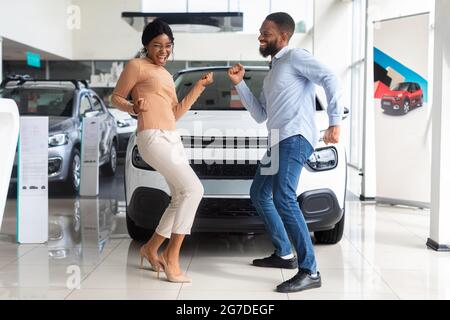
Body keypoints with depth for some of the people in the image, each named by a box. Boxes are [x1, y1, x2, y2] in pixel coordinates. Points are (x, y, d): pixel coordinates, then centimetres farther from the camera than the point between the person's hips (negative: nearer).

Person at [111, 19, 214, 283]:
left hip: (173, 140, 9)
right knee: (193, 189, -20)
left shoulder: (166, 75, 23)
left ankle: (151, 248, 25)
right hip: (154, 139, -9)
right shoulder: (137, 66, 1)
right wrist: (133, 108, -20)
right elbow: (116, 97, 1)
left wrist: (199, 87, 15)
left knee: (182, 198, 11)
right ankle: (172, 257, -15)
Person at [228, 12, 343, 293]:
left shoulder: (295, 57, -2)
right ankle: (285, 254, 27)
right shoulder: (273, 71, 26)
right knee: (260, 195, 19)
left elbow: (329, 79, -16)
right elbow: (260, 115, 23)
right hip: (278, 141, 11)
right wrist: (240, 84, 16)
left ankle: (310, 271, -25)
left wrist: (335, 122, -23)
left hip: (295, 137, -11)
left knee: (283, 198, -24)